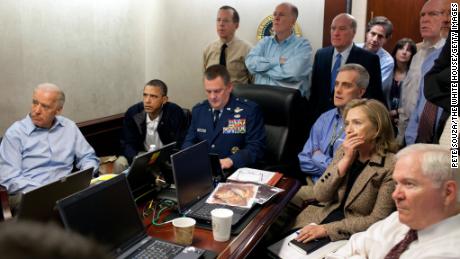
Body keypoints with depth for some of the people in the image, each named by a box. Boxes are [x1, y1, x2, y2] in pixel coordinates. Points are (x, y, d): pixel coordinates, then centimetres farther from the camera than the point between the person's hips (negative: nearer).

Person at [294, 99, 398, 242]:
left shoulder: (391, 166, -16)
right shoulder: (344, 151, 2)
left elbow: (377, 220, -16)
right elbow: (320, 195, -5)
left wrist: (326, 229, -20)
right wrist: (346, 159, -15)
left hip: (350, 237, -5)